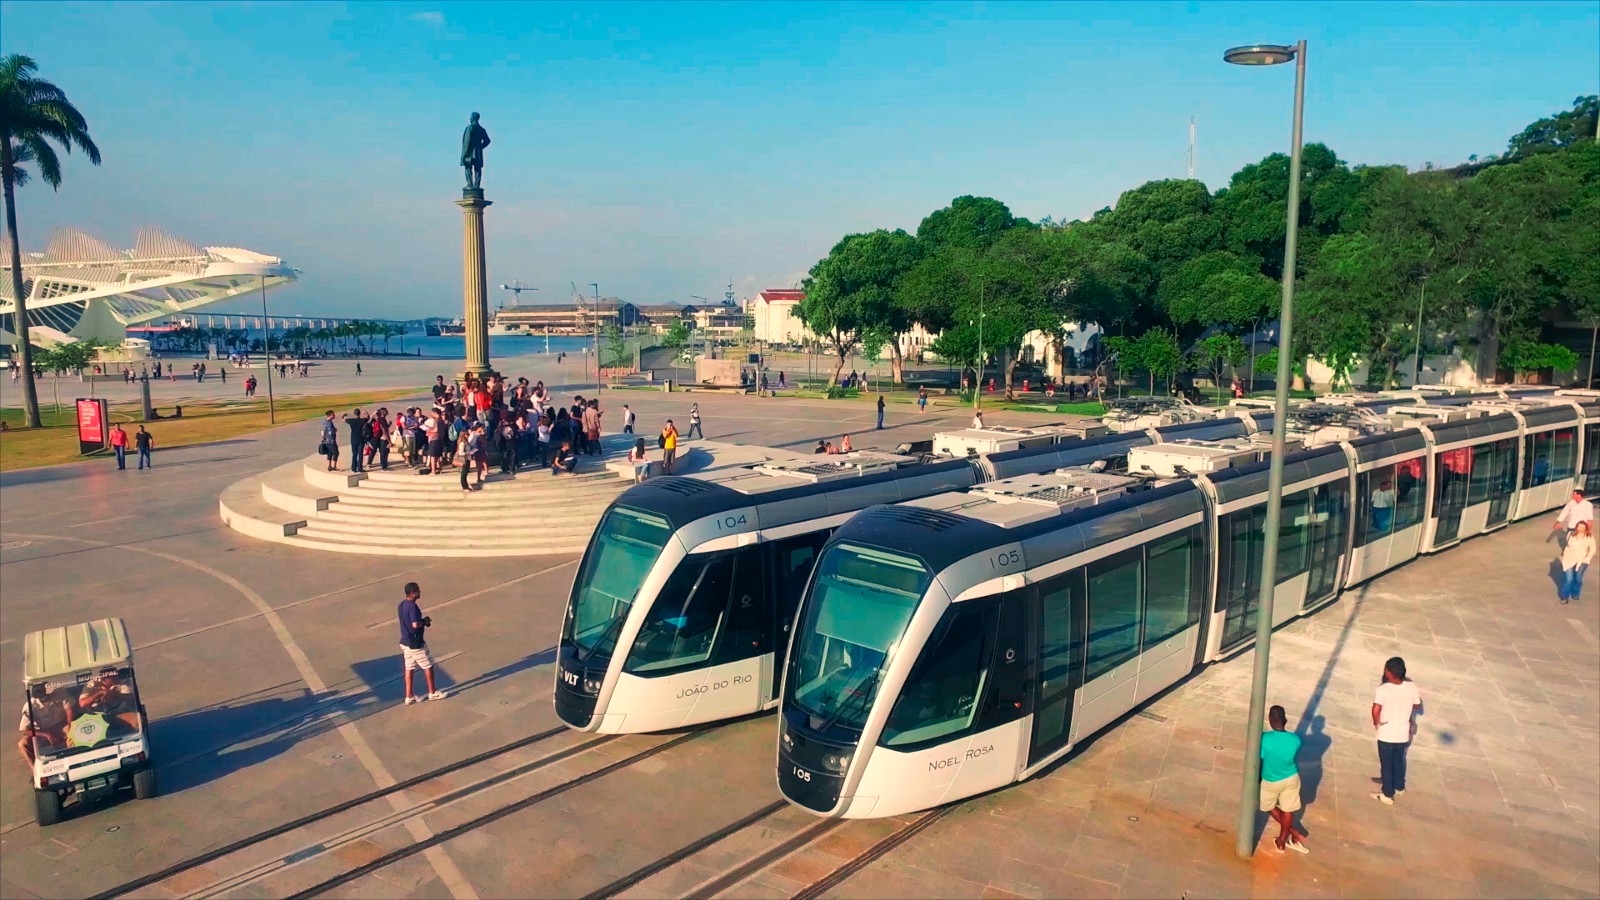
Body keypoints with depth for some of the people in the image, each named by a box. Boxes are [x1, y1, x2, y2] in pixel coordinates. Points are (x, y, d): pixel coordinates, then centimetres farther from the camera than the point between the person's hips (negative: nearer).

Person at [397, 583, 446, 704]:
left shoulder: (402, 605, 6)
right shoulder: (413, 606, -24)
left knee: (409, 669, 14)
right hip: (415, 643, -9)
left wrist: (423, 620, 6)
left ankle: (409, 697, 19)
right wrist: (425, 621, -13)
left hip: (405, 641, 9)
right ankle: (433, 692, 20)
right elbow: (415, 624, -32)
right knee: (428, 666, 8)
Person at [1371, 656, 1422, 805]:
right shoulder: (1412, 688, -12)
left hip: (1386, 734, -4)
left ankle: (1388, 795, 24)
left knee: (1386, 764, 13)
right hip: (1403, 734, 4)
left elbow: (1376, 710, -33)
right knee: (1399, 761, 27)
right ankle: (1399, 787, 45)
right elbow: (1417, 706, 6)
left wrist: (1376, 723, -12)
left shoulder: (1383, 689, -26)